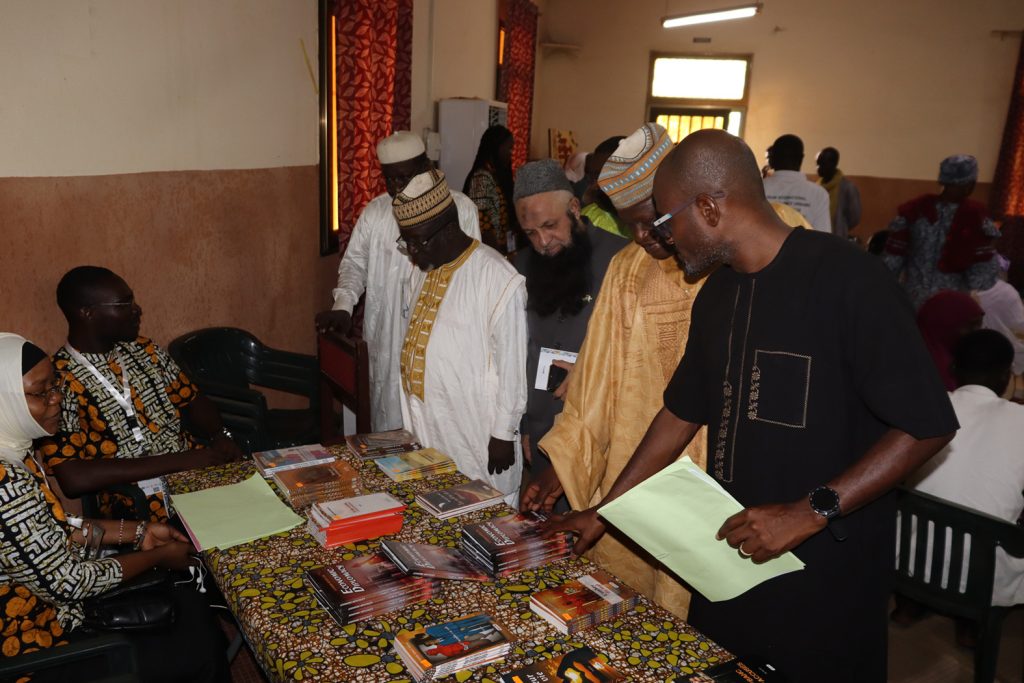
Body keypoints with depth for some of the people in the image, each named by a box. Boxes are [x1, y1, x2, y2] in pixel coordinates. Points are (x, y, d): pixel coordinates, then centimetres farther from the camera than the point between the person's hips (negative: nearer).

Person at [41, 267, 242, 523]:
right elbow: (73, 479, -21)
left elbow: (191, 399, 16)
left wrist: (220, 437, -6)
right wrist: (176, 461, -22)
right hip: (142, 509, -7)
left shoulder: (143, 349, 8)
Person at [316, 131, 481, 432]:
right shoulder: (374, 212, 4)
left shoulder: (461, 208, -5)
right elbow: (355, 263, 12)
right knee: (389, 428, 10)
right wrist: (343, 306, -6)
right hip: (387, 343, 3)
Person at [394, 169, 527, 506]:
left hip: (476, 437, -7)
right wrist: (411, 422, 16)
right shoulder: (419, 272, 9)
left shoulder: (498, 278, -16)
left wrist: (503, 434, -11)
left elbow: (511, 363, -14)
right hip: (425, 429, 7)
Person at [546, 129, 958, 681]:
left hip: (826, 574, -6)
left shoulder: (845, 277, -17)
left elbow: (927, 425, -16)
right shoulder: (718, 293, 6)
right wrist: (603, 511, 12)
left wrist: (812, 511, -23)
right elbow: (683, 412, 13)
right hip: (733, 550, 6)